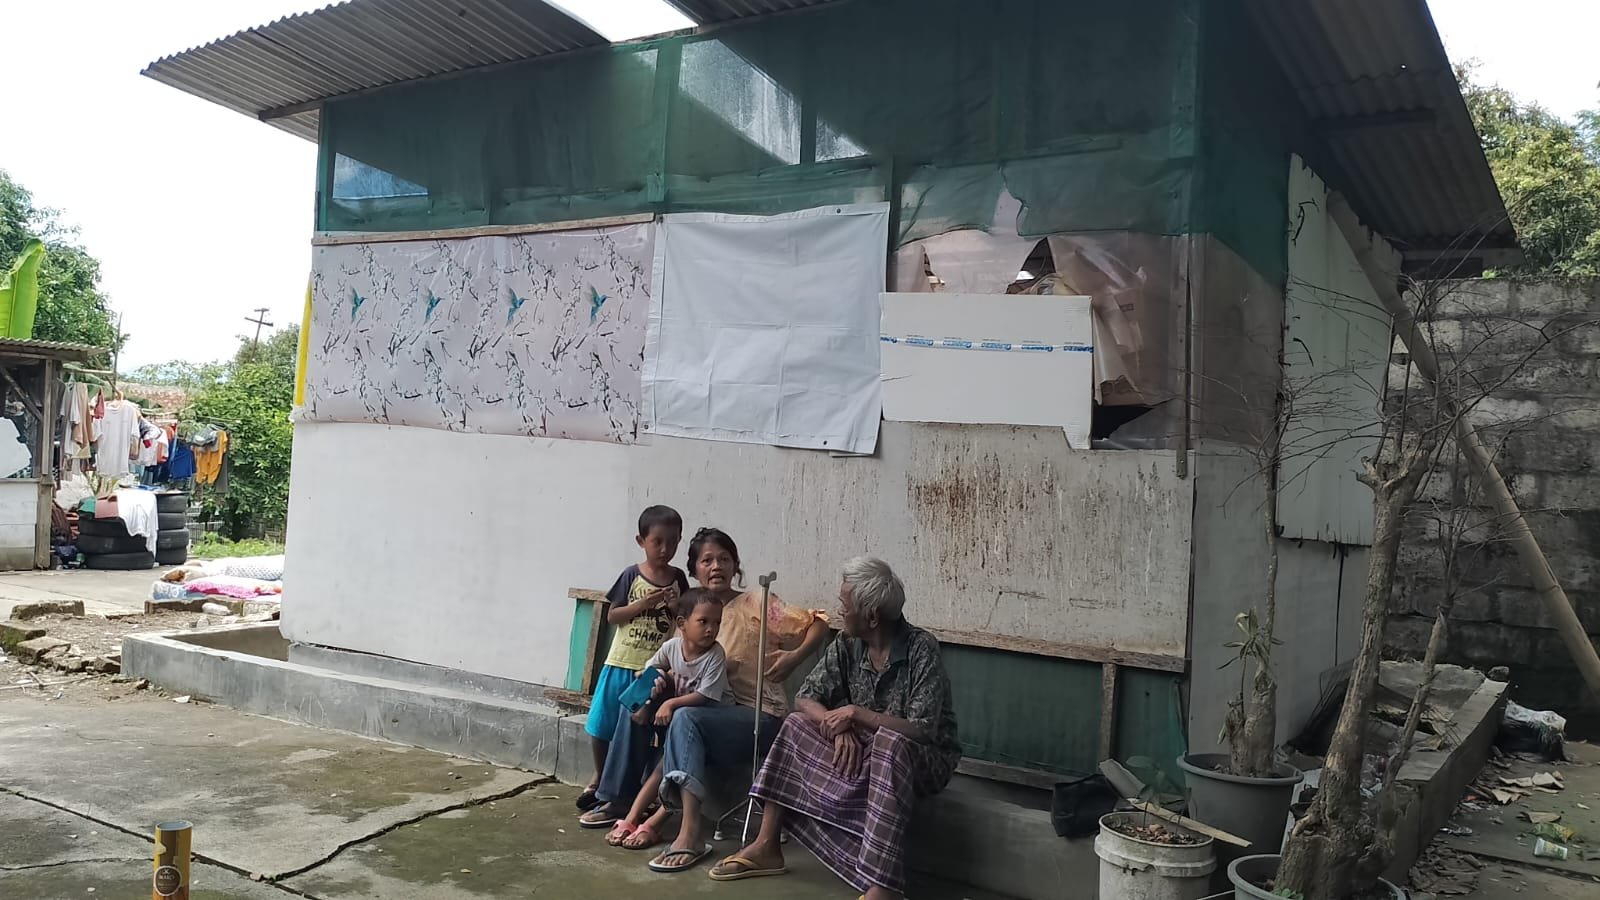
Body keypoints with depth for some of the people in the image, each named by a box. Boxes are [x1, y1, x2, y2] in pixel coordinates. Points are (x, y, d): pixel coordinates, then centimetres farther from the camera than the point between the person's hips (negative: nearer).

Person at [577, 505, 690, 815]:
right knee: (600, 726, 9)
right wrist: (643, 604, -17)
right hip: (622, 663, 0)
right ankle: (599, 780, 30)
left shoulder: (678, 579, 2)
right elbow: (611, 615, -3)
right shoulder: (632, 575, -3)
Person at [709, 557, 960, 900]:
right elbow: (804, 699, -4)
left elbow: (923, 730, -27)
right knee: (797, 725, -6)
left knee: (889, 743, -38)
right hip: (864, 747, 6)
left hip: (923, 757, -6)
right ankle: (767, 847, -7)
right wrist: (839, 726, -23)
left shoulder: (921, 649, -21)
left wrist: (856, 713, -29)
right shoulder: (847, 646, -4)